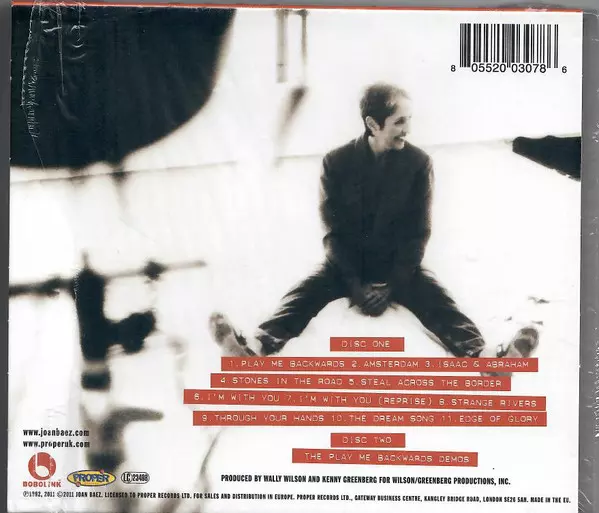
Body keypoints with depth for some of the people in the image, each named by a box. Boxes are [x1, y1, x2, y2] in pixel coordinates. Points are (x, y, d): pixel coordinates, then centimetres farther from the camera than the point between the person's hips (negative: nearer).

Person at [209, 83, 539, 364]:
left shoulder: (418, 163, -10)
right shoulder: (337, 162, -10)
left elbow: (417, 232, -9)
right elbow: (334, 231, -8)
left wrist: (392, 285, -19)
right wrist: (355, 283, -19)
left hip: (399, 265, 0)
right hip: (347, 264, 0)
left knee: (437, 302, -27)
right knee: (303, 295, -25)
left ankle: (484, 356, -50)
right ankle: (256, 349, -49)